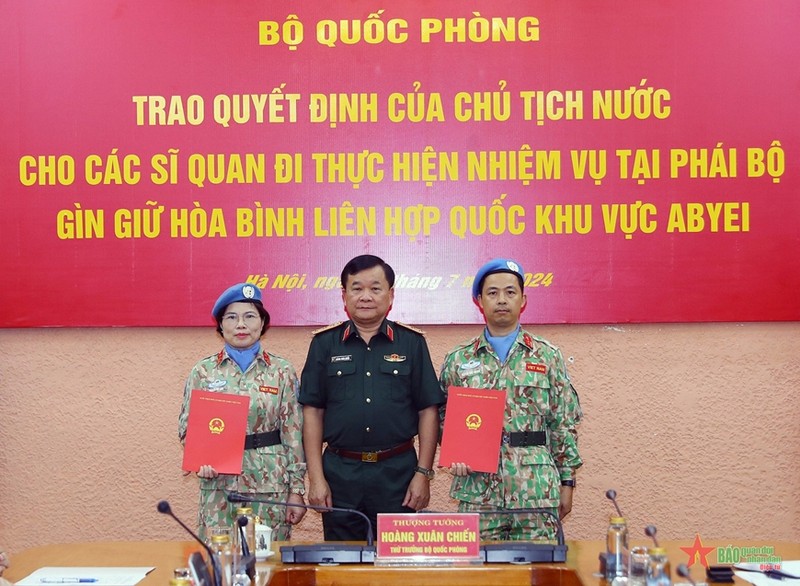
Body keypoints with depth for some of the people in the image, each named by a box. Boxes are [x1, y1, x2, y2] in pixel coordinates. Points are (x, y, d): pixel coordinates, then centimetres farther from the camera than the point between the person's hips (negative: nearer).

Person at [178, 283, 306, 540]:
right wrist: (201, 460, -11)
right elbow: (187, 427, 8)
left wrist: (296, 490, -2)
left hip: (271, 485, -1)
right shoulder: (203, 371, 4)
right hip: (219, 486, 1)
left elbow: (293, 435, 1)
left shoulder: (282, 372, 1)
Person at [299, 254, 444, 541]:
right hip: (340, 471, 1)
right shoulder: (325, 343, 4)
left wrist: (423, 473, -3)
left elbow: (428, 410, 3)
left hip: (397, 472, 0)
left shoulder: (412, 342, 2)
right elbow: (313, 411, 3)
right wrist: (316, 478, -2)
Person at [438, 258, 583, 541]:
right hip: (477, 491, 1)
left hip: (538, 491, 0)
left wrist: (566, 481, 3)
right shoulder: (458, 360, 7)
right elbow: (443, 418, 12)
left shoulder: (548, 357, 5)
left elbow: (564, 424, 5)